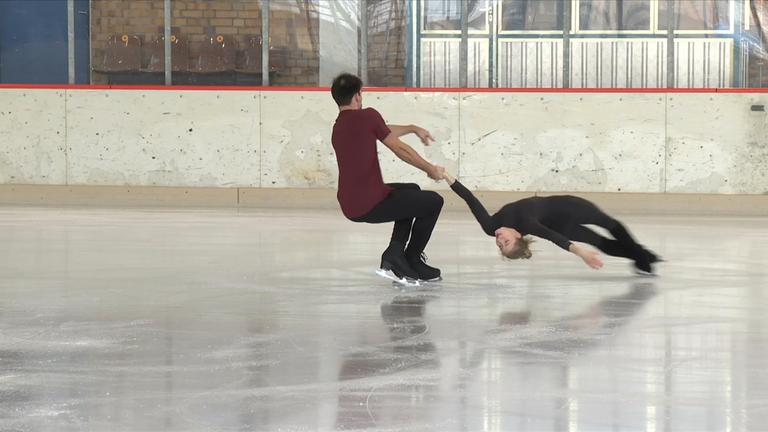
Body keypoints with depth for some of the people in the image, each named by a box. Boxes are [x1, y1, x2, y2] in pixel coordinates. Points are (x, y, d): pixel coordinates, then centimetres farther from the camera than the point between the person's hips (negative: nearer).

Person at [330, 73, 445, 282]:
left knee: (412, 191, 30)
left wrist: (413, 128, 38)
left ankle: (395, 252, 20)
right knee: (434, 202, 8)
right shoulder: (367, 116, -11)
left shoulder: (338, 126, 14)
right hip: (370, 206, -9)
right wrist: (431, 169, 7)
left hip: (350, 206, 9)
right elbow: (400, 149, -5)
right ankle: (411, 261, 17)